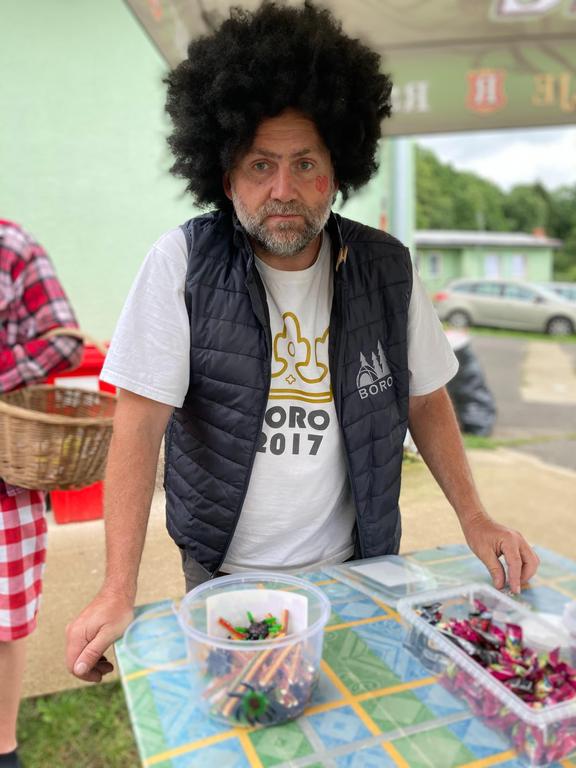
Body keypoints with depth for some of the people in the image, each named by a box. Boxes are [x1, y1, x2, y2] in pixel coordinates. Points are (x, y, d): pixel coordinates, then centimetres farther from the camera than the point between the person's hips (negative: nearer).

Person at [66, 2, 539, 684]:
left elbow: (425, 400, 5)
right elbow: (141, 423, -15)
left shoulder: (387, 269, -6)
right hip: (222, 573, -1)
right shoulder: (182, 263, -15)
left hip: (351, 568, 2)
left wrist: (474, 518, -3)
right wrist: (119, 591, -18)